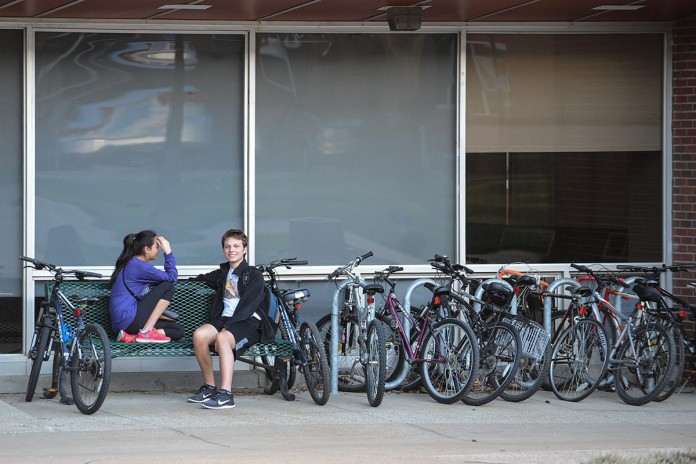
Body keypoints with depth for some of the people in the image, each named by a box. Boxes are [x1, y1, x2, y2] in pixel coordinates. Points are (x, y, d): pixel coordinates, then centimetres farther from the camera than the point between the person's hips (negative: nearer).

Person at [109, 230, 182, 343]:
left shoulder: (133, 264, 18)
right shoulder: (139, 266, -13)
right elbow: (172, 277, -8)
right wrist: (168, 251, -4)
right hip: (128, 318, -10)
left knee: (178, 330, 8)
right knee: (167, 286, -7)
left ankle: (132, 336, -3)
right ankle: (146, 333, -10)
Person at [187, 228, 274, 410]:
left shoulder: (254, 275, 3)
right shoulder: (222, 273, 23)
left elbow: (248, 305, -9)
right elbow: (200, 280, 43)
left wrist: (227, 327, -19)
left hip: (249, 322, -6)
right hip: (224, 318, 6)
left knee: (222, 338, -37)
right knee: (199, 335, -27)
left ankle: (225, 394, -45)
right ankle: (209, 386, -14)